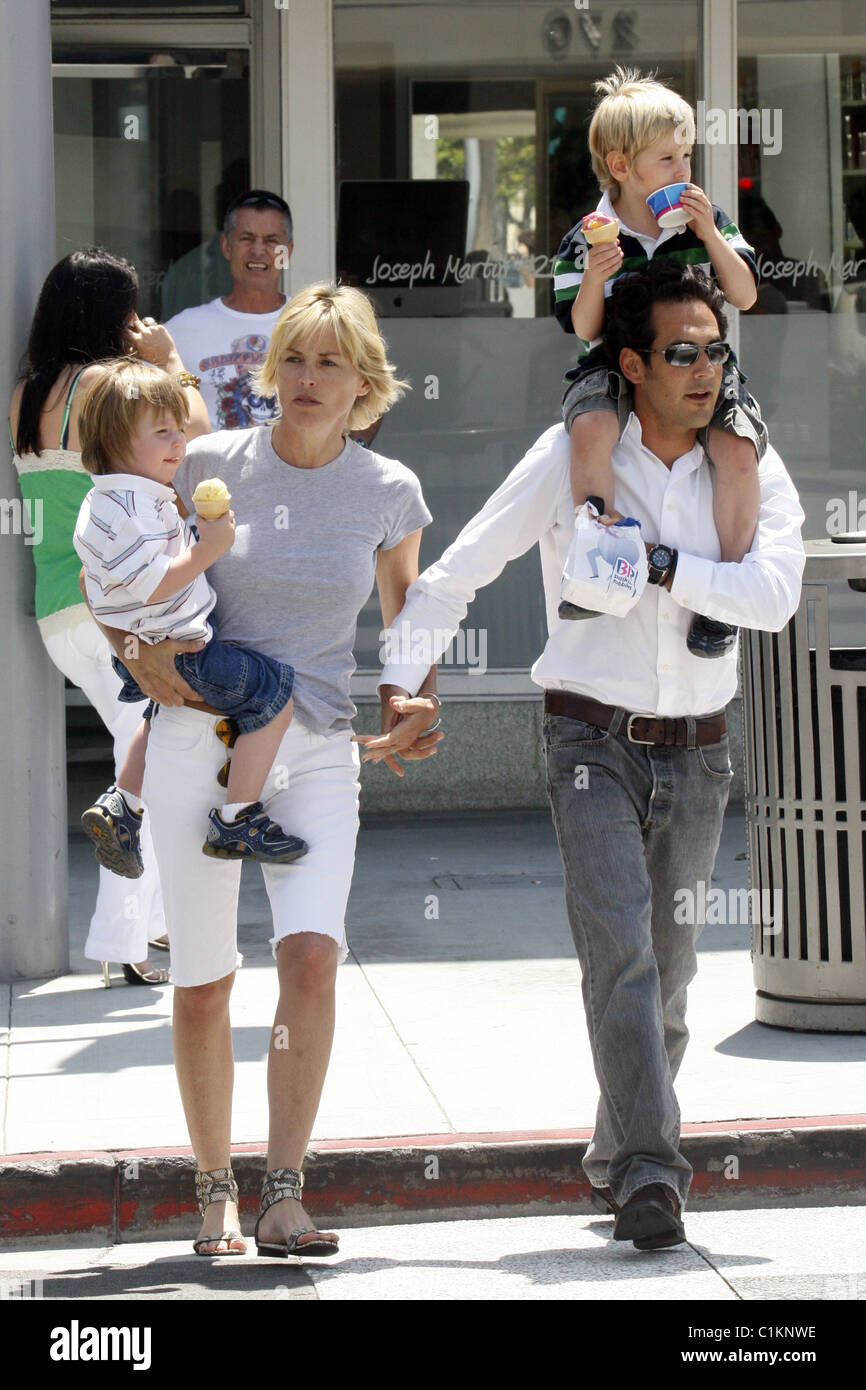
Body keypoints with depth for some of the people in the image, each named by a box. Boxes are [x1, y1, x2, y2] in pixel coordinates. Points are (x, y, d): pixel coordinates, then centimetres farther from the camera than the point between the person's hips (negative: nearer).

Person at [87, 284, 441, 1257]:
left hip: (317, 751, 0)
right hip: (198, 740, 0)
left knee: (312, 956, -20)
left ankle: (284, 1201, -17)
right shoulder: (211, 465, -2)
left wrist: (416, 699, 5)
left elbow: (404, 603, 21)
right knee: (201, 985, 2)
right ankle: (215, 1192, 20)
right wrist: (137, 651, -8)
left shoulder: (388, 492, 2)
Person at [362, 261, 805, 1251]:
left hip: (697, 753, 3)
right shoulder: (573, 458, -5)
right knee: (619, 953, -17)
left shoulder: (751, 469, 1)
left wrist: (657, 562, -20)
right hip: (594, 743, -3)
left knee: (668, 969, 10)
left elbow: (774, 595, -15)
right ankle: (649, 1172, -23)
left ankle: (616, 1159, 27)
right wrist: (399, 689, -9)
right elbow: (457, 572, -2)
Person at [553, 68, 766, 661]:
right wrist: (594, 278, -23)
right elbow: (585, 328, -4)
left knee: (738, 450, -27)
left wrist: (709, 233, -10)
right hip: (617, 367, -1)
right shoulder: (589, 237, -3)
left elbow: (745, 296, 1)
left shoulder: (706, 219, 4)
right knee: (591, 428, -36)